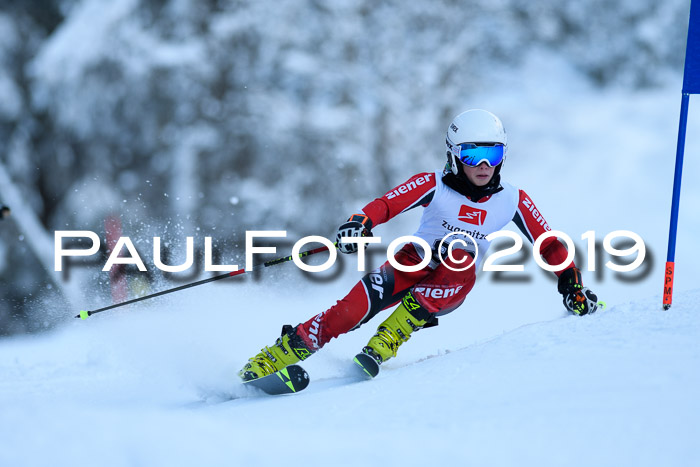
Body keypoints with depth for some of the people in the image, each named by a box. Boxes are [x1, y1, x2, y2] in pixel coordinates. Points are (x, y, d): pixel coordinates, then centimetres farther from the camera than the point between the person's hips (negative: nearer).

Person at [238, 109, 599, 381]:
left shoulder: (513, 202, -5)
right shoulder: (435, 186, -10)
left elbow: (549, 245, 4)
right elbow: (386, 205, -20)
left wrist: (572, 283, -8)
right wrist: (359, 224, -40)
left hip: (452, 286, 2)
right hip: (413, 263, -1)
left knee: (461, 257, -36)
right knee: (356, 307, -29)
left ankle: (392, 336, -33)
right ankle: (274, 357, -22)